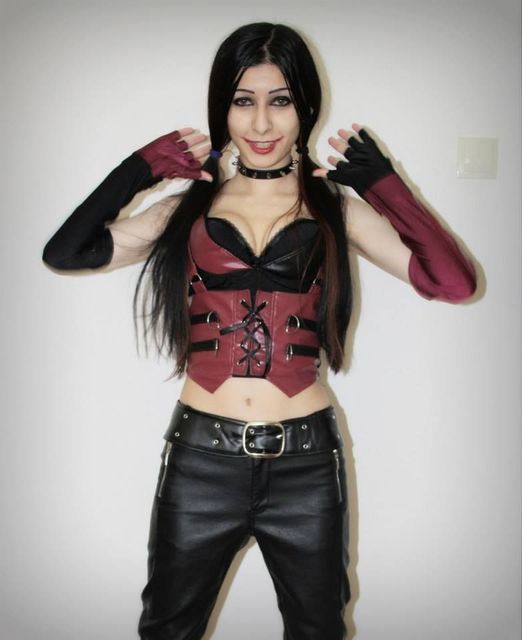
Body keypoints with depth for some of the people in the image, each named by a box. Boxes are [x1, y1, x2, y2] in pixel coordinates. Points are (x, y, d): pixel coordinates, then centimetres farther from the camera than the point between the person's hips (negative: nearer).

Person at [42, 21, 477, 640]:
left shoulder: (337, 210, 2)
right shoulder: (189, 208, 5)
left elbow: (453, 282, -10)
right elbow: (65, 253, -5)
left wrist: (383, 182, -9)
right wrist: (139, 168, -5)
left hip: (306, 463, 0)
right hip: (201, 459, 1)